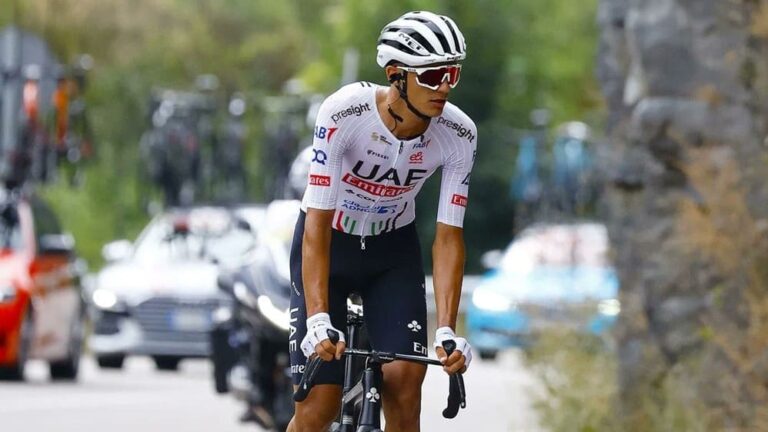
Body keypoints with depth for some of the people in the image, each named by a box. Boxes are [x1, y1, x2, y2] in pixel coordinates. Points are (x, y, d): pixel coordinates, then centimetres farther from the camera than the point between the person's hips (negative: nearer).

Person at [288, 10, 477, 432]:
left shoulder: (458, 135, -21)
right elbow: (317, 223, -31)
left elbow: (448, 238, -18)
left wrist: (447, 330, -29)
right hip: (328, 244, -3)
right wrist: (318, 321, -40)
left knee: (404, 381, -18)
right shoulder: (344, 112, -31)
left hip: (393, 251, 3)